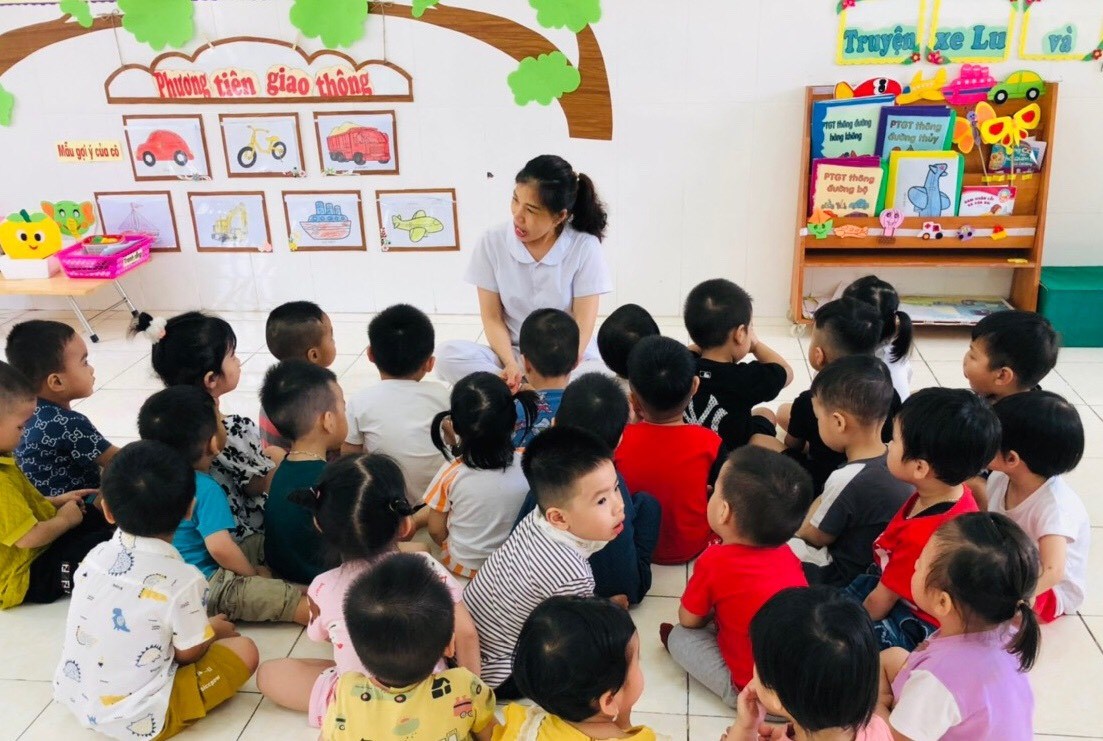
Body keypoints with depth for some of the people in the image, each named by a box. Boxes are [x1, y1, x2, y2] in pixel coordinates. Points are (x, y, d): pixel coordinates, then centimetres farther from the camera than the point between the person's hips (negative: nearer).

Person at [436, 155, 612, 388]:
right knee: (447, 356, -28)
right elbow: (492, 318, -3)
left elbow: (582, 327, -11)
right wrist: (511, 365, -20)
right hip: (512, 355, 2)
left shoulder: (585, 247, -9)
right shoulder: (493, 242, -4)